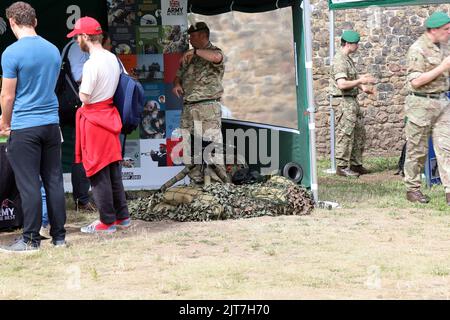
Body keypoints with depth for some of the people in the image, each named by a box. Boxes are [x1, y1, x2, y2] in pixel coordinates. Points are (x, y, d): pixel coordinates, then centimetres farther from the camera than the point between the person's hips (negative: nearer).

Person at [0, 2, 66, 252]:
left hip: (24, 128, -5)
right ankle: (59, 236, 12)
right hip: (51, 124, 6)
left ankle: (31, 239, 3)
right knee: (54, 181, 8)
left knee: (29, 185, -1)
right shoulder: (53, 50, 8)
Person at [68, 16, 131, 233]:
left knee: (98, 172, 0)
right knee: (113, 168, 15)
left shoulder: (91, 64, -20)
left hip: (93, 118, -8)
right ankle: (122, 216, 21)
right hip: (110, 115, 8)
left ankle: (107, 221, 5)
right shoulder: (113, 59, 6)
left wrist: (81, 86, 0)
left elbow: (84, 97, -19)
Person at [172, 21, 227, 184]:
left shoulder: (214, 51, -1)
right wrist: (176, 84, 5)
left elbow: (216, 57, -26)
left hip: (208, 106, -7)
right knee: (190, 146, 8)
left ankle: (217, 182, -11)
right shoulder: (188, 57, 20)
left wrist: (195, 51, -24)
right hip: (188, 108, 7)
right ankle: (196, 180, 16)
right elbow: (179, 75, 27)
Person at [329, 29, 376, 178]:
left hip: (352, 101, 10)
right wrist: (360, 81, -19)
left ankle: (355, 164, 20)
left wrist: (362, 87, 12)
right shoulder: (339, 60, -16)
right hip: (343, 101, -10)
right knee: (345, 134, -7)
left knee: (359, 133, 13)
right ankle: (342, 167, -1)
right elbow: (342, 84, -26)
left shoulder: (348, 59, 16)